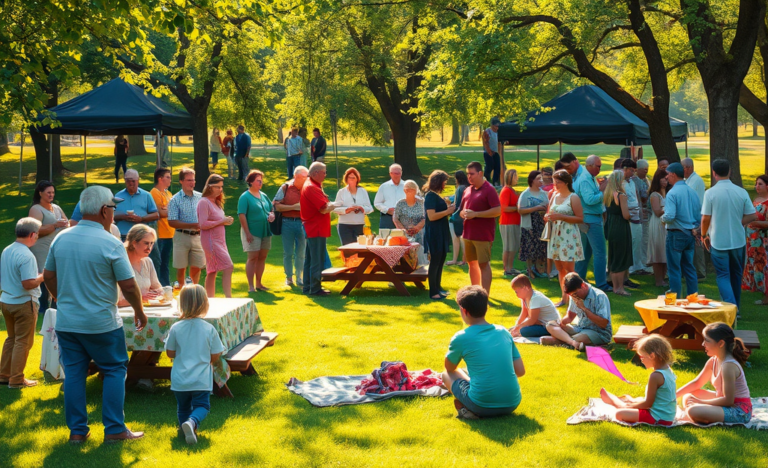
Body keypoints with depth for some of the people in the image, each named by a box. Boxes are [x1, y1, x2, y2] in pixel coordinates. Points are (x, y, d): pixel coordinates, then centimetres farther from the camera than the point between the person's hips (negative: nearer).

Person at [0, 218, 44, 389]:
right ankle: (17, 379, 7)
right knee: (23, 342, 3)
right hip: (23, 303, -8)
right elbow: (28, 284, -26)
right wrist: (43, 276, -10)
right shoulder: (26, 256, -22)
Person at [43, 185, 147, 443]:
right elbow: (128, 286, -13)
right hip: (101, 323, -5)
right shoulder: (111, 244, -14)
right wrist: (139, 311, 4)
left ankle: (77, 430, 15)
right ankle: (114, 429, 9)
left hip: (66, 322, 5)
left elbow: (48, 277, 11)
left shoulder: (61, 238, 2)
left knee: (73, 372, 11)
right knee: (114, 371, 9)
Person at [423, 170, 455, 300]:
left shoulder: (436, 196, 15)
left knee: (440, 261, 15)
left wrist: (449, 210, 8)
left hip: (441, 232, 10)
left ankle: (437, 287, 24)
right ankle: (433, 292, -4)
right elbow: (432, 216, -23)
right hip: (434, 233, -10)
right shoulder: (431, 196, -15)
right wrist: (447, 211, -15)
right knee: (435, 261, -7)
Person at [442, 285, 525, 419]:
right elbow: (520, 371, 12)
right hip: (512, 405, 5)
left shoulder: (461, 338, -4)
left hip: (482, 407, -5)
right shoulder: (503, 332, 8)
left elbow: (449, 368, 15)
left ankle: (464, 408, -1)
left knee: (447, 375, 19)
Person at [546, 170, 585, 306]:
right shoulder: (555, 196, 12)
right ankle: (564, 297, 16)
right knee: (559, 268, 9)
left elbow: (580, 218, -12)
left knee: (569, 269, -8)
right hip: (556, 235, 7)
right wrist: (547, 217, -1)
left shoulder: (573, 198, -7)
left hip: (569, 237, -7)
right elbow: (550, 212, 24)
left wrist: (561, 217, -18)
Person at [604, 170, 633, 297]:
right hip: (620, 229, -8)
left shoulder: (606, 195, 7)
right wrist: (628, 208, 2)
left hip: (610, 228, 8)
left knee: (612, 258, 14)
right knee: (622, 259, 0)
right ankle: (620, 287, 3)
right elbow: (625, 215, -19)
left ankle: (615, 286, 21)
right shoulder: (621, 195, -16)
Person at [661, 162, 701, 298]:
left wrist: (663, 218, -4)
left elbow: (669, 216, -24)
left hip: (676, 234, -7)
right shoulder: (692, 192, 6)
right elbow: (699, 215, 10)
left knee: (674, 269, 2)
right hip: (690, 235, 7)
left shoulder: (672, 193, -16)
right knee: (689, 268, 15)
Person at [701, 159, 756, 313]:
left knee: (723, 276, 2)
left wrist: (704, 235, 8)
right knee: (736, 275, 18)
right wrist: (737, 223, 9)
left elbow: (705, 218, -8)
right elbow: (753, 216, -3)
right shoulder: (741, 192, -4)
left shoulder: (710, 193, -12)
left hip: (718, 241, -3)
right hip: (738, 241, 3)